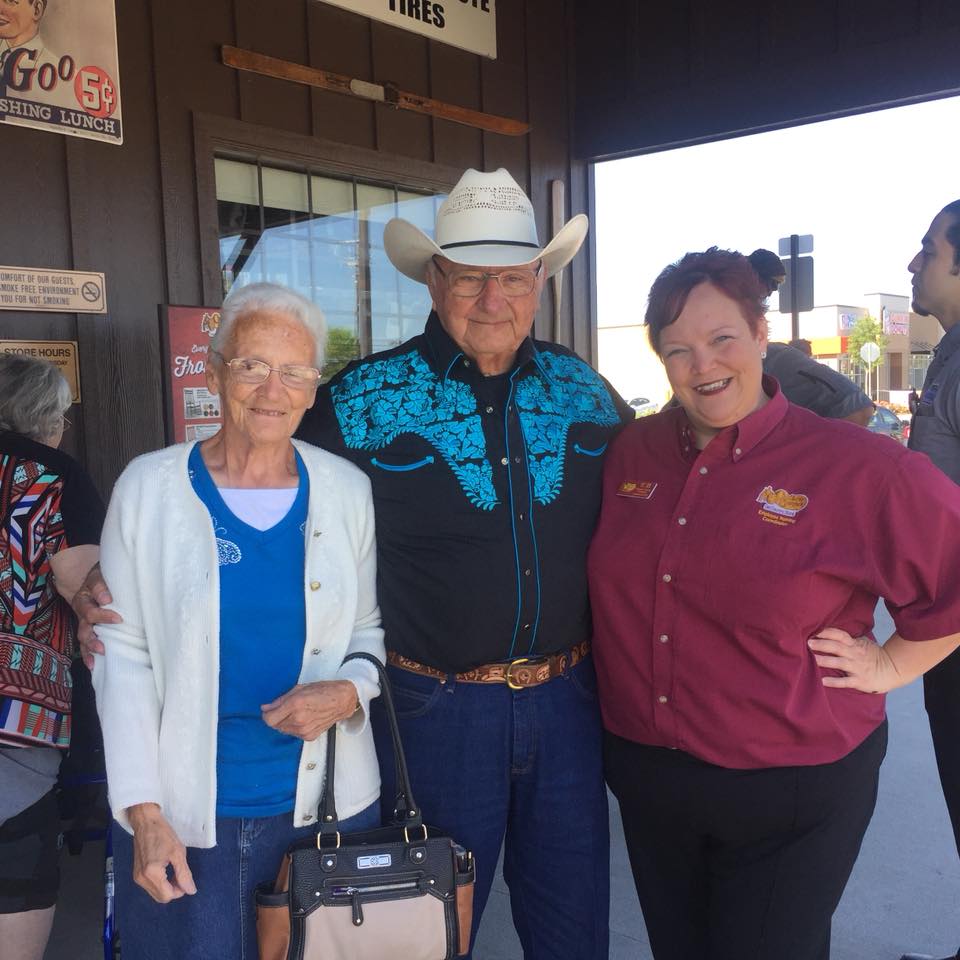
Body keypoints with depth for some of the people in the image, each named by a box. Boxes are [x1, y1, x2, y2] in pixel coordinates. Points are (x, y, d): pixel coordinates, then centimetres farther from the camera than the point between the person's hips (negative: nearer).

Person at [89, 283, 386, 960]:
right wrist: (143, 811, -7)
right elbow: (124, 654, -3)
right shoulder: (148, 487, -5)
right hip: (184, 815, -1)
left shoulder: (347, 490, 0)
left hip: (327, 804, 2)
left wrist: (349, 691, -12)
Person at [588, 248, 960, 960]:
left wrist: (891, 666, -6)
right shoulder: (631, 453, 0)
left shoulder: (857, 467, -15)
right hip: (644, 774, 5)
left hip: (792, 794, -4)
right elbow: (612, 588, 17)